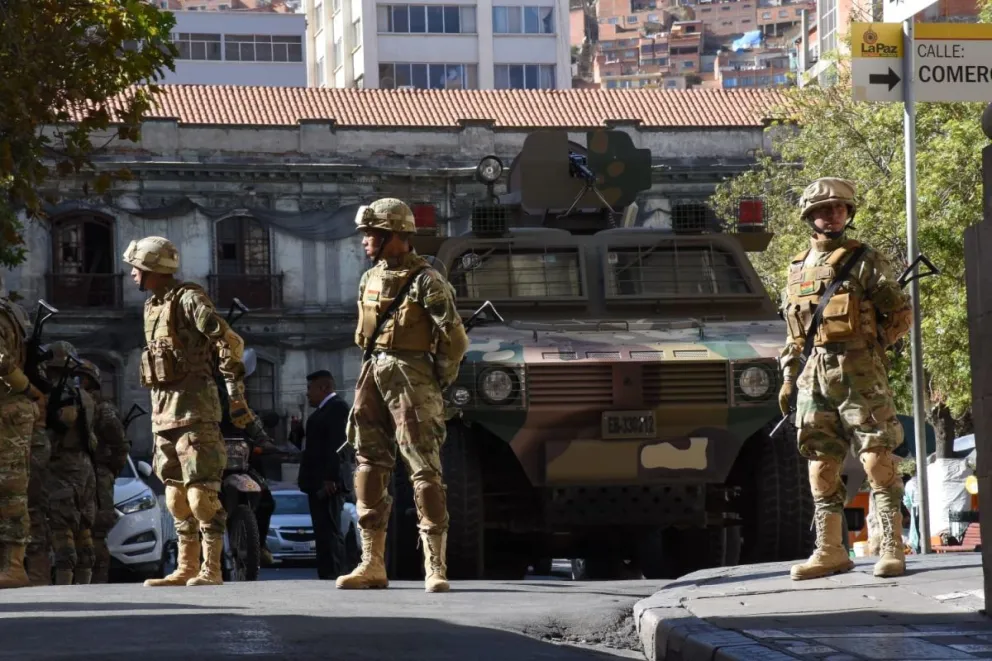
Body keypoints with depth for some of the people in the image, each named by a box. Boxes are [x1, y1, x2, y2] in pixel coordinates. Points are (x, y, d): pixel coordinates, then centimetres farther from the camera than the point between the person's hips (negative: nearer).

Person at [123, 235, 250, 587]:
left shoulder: (189, 300, -10)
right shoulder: (152, 306, 17)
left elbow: (230, 343, -15)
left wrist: (236, 396, -17)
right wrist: (158, 412, 19)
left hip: (194, 407, -9)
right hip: (164, 409, 9)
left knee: (201, 492, -11)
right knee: (176, 494, 9)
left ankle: (211, 569, -9)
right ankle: (186, 568, 13)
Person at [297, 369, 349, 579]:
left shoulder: (337, 407, -9)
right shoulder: (323, 409, 23)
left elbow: (337, 444, -18)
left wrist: (330, 478, -24)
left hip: (328, 483, -10)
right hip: (318, 483, 10)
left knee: (329, 531, -13)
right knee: (322, 532, 9)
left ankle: (334, 576, -16)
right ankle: (325, 576, 9)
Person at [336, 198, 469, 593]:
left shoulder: (426, 282, -9)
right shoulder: (370, 278, 13)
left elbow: (455, 340, -9)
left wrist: (436, 385, -2)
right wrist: (377, 369, 14)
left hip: (411, 376, -8)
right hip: (373, 375, 8)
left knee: (424, 470, -9)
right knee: (370, 464, 7)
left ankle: (435, 567, -8)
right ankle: (372, 564, 11)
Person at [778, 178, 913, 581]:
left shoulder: (865, 262, 2)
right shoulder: (797, 270, 18)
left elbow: (901, 314, 2)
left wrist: (867, 347, -2)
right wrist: (788, 379, 16)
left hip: (859, 375, -5)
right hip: (813, 379, 5)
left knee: (877, 462, -9)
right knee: (821, 467, 4)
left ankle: (892, 548, -10)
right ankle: (830, 551, 9)